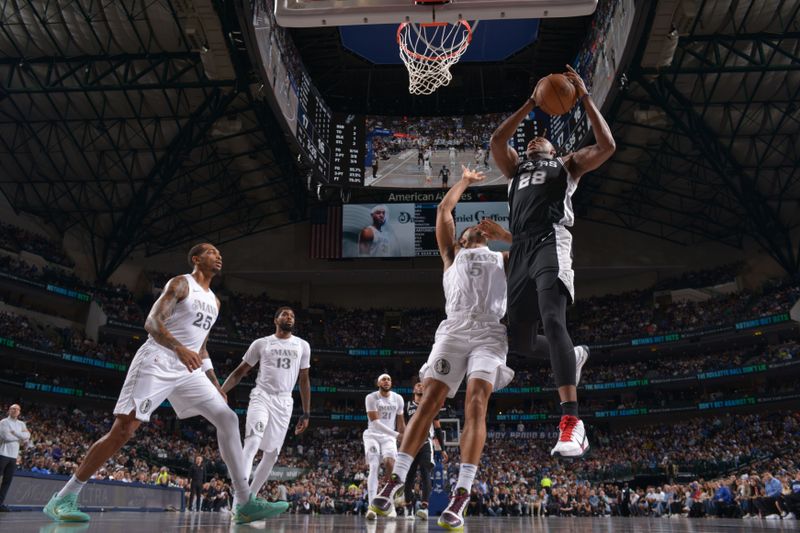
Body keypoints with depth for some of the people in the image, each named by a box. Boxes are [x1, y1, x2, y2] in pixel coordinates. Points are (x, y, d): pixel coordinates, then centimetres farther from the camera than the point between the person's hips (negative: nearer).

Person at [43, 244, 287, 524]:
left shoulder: (214, 301, 20)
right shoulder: (181, 283, -3)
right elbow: (151, 323, -15)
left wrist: (215, 384, 18)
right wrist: (179, 349, -33)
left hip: (188, 369, 7)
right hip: (157, 362, -7)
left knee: (228, 419, -5)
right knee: (122, 430, -12)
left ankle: (245, 503, -7)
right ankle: (63, 498, 2)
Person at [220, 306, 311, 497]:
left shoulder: (302, 346, 10)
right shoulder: (261, 343, 5)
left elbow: (304, 380, 13)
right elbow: (240, 371, 9)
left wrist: (306, 413, 9)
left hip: (284, 403, 3)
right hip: (261, 397, -3)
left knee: (272, 454, 5)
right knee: (252, 442, -23)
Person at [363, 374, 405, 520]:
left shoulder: (398, 398, 2)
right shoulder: (371, 398, -11)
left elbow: (400, 421, 11)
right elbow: (375, 422, -19)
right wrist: (397, 435, -25)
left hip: (389, 436, 2)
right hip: (372, 435, -2)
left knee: (390, 464, -19)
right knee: (374, 467, -17)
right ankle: (372, 506, -22)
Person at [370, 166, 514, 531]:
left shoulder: (503, 259, 32)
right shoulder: (452, 254, 30)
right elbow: (443, 210, 28)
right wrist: (464, 181, 38)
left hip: (490, 333, 0)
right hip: (454, 330, 0)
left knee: (476, 404, -19)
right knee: (429, 401, -13)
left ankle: (461, 496, -25)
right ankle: (395, 482, -13)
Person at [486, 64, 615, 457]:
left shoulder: (567, 164, 24)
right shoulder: (515, 167, 34)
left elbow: (606, 146, 8)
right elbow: (497, 139, 16)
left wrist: (584, 98, 12)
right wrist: (530, 105, 20)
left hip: (550, 244, -5)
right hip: (520, 251, 5)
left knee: (553, 321, -28)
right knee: (519, 341, 3)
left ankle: (572, 422, -34)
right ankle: (573, 356, 34)